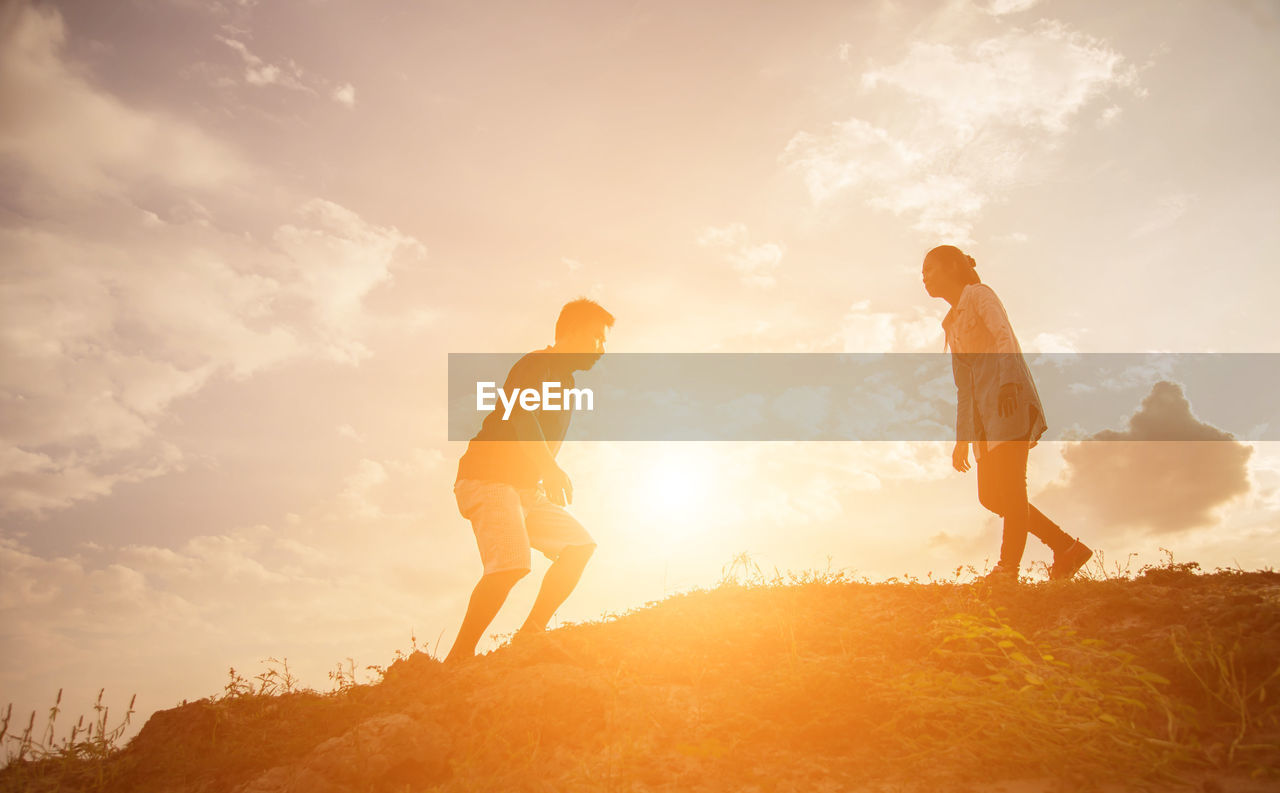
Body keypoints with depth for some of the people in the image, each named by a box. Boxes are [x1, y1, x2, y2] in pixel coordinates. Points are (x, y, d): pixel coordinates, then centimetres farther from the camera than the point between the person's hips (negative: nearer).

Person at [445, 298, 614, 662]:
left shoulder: (565, 379, 21)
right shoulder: (536, 363, -8)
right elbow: (520, 416, -27)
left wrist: (551, 483, 24)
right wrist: (551, 469, -37)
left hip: (525, 487, 10)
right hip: (489, 479, -10)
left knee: (579, 544, 0)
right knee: (511, 563, -26)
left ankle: (530, 635, 1)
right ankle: (458, 657, -15)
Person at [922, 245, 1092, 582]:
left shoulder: (980, 294, 4)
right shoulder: (952, 322, 26)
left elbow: (1004, 336, -15)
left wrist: (1008, 380, -33)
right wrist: (961, 439, 22)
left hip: (1009, 396, -8)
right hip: (983, 410, 8)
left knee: (1010, 488, -13)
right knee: (990, 496, 2)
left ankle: (1007, 570, -12)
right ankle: (1067, 548, 10)